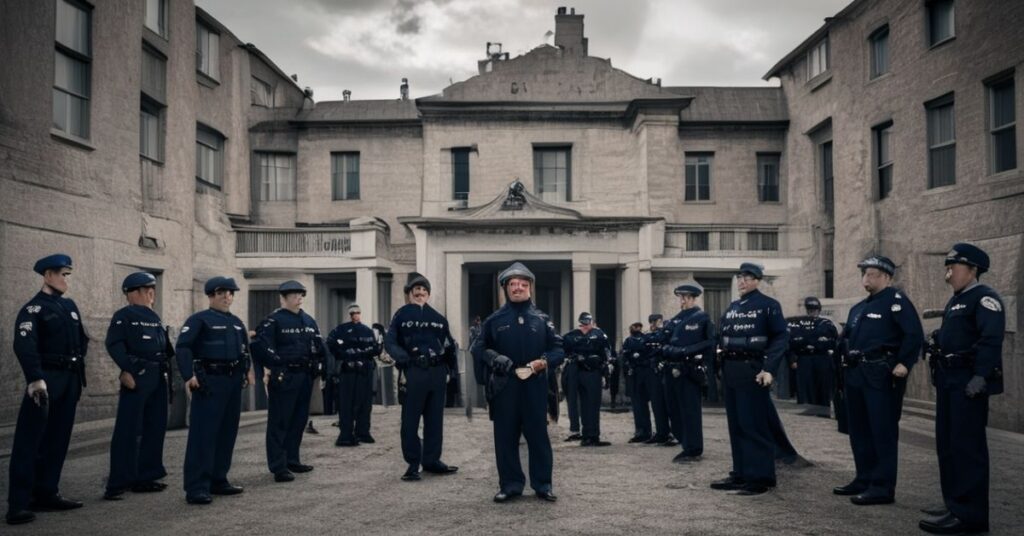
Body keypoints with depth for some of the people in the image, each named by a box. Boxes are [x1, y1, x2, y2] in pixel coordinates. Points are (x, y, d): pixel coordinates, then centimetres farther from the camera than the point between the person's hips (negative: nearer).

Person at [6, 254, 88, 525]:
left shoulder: (70, 306, 14)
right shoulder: (33, 309, -8)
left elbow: (82, 339, 23)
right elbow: (24, 346, -20)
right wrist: (35, 379, -29)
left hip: (70, 380, 7)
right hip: (46, 379, -7)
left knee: (57, 439, 11)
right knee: (29, 441, -6)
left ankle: (46, 493, 19)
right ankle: (18, 503, -4)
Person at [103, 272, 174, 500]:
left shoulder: (155, 317, 19)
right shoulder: (123, 316, -4)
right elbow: (114, 344, -15)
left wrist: (167, 374, 16)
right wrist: (127, 370, -22)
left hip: (159, 378, 8)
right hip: (137, 378, -8)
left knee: (155, 429, 11)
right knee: (127, 431, -7)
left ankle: (145, 477, 20)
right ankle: (117, 484, -3)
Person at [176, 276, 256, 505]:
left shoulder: (237, 322, 19)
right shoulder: (199, 319, -4)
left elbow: (245, 348, 28)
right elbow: (182, 347, -13)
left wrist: (248, 370, 13)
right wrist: (189, 375, -23)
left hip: (234, 381, 8)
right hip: (210, 381, -7)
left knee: (227, 432, 11)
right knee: (203, 434, -8)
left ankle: (218, 480, 21)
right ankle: (196, 488, -7)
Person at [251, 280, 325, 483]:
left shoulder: (308, 320, 13)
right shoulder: (274, 320, -9)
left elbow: (318, 345, 18)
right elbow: (259, 344, -17)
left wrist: (317, 365, 9)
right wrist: (272, 365, -16)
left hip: (304, 376, 7)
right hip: (283, 377, -7)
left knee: (299, 420, 14)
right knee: (279, 422, -2)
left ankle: (292, 460, 26)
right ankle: (278, 467, 2)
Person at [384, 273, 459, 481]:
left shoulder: (437, 317, 14)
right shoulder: (402, 314, 2)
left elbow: (449, 345, 15)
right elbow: (389, 341, -6)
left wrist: (451, 369, 7)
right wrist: (402, 357, -22)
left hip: (437, 372, 4)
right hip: (414, 372, -4)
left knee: (435, 418, 11)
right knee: (410, 420, -1)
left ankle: (431, 460, 22)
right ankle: (413, 464, 8)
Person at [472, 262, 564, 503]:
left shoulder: (542, 319, 7)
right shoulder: (495, 320, 5)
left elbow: (558, 349, 8)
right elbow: (478, 348, 7)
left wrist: (544, 362, -12)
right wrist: (494, 358, -12)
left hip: (535, 386, 0)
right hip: (504, 386, 0)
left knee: (538, 434, 4)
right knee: (505, 436, 4)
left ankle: (542, 484, 14)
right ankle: (510, 484, 16)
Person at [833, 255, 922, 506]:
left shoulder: (896, 301, -7)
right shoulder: (859, 307, 20)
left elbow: (915, 335, -16)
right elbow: (846, 337, 26)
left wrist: (904, 364, -22)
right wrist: (845, 359, 13)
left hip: (882, 376, -9)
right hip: (856, 376, 9)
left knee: (883, 431, -5)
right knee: (859, 430, 14)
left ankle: (883, 487, -1)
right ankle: (864, 480, 24)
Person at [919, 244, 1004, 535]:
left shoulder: (985, 298, -9)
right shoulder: (955, 301, 20)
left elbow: (991, 340, -20)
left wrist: (980, 377, -27)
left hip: (968, 383, -10)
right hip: (949, 380, 10)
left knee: (966, 446, -7)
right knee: (947, 444, 13)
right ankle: (954, 504, 23)